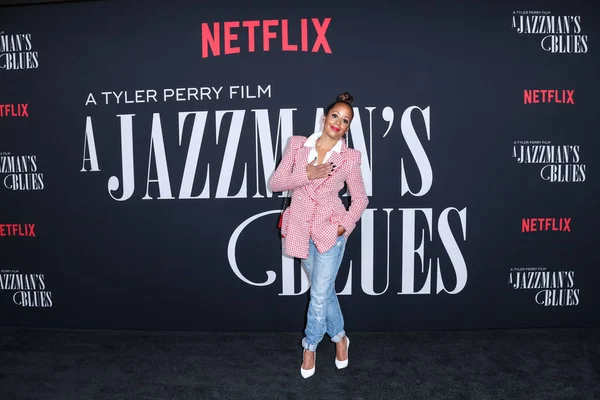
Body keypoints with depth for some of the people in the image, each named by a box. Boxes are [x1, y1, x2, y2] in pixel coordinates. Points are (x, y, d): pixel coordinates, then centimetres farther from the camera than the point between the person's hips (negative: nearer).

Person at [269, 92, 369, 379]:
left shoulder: (349, 157, -5)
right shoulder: (297, 145, -2)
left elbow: (360, 198, 4)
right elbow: (274, 183, -3)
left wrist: (345, 226, -9)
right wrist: (305, 175, -18)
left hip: (330, 229, -2)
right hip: (301, 230, 2)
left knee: (320, 295, 0)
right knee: (324, 290, 17)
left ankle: (310, 345, 27)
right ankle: (339, 337, 39)